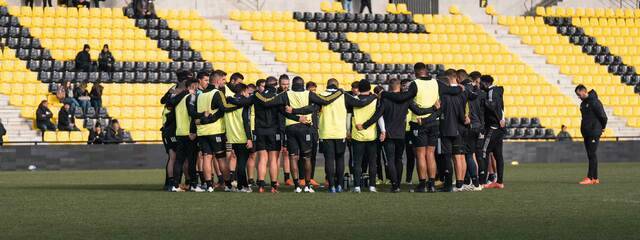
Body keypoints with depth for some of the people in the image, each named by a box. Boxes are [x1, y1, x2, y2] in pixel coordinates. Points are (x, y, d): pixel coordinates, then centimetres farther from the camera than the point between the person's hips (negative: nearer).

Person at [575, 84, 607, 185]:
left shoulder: (594, 101, -12)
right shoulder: (583, 103, 14)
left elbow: (603, 116, -12)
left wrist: (602, 128, 1)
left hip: (594, 133, -9)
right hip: (586, 133, 9)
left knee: (592, 155, -10)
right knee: (590, 155, 8)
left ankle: (590, 178, -12)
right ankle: (595, 178, 12)